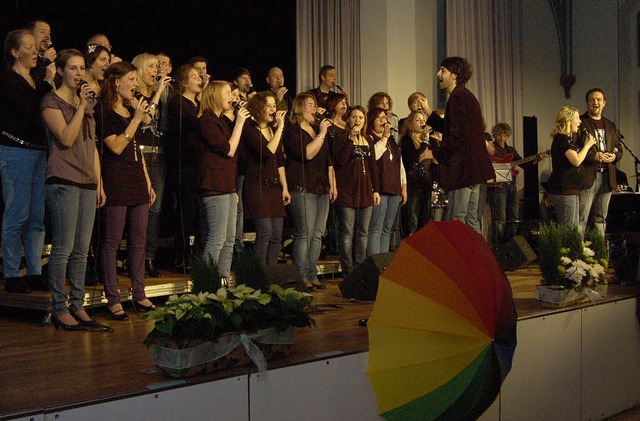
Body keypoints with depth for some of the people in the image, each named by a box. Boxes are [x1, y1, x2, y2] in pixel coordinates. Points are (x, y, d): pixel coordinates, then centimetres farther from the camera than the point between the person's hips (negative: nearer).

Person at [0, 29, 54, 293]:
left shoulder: (35, 81, 17)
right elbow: (28, 109, -19)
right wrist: (47, 82, -16)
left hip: (39, 151, 8)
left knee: (37, 217, 8)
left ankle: (35, 272, 16)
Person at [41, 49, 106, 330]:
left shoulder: (87, 101, 19)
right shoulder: (51, 101, -2)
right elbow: (66, 139, -15)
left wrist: (99, 183, 16)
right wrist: (82, 106, -12)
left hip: (87, 184, 7)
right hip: (63, 182, -7)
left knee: (82, 250, 7)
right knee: (63, 249, -7)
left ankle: (77, 306, 13)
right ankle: (59, 309, 0)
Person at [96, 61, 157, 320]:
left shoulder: (131, 110, 19)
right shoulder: (104, 111, -6)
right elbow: (116, 147, -15)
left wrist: (148, 183, 18)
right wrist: (136, 119, -16)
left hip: (137, 182, 8)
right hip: (115, 183, -8)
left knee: (139, 241, 9)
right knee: (111, 242, -3)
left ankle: (139, 295, 16)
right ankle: (113, 300, 1)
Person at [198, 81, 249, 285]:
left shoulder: (219, 121, 22)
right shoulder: (207, 121, -10)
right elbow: (229, 150, -16)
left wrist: (233, 190, 22)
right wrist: (239, 122, -10)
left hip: (226, 187, 10)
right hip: (215, 187, -10)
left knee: (229, 239, 10)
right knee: (217, 239, -11)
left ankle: (224, 282, 15)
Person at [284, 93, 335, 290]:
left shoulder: (318, 130, 21)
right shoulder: (292, 131, -4)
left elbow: (328, 160, 23)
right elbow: (307, 153, -18)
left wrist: (332, 185, 17)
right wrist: (321, 134, -13)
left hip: (322, 190, 8)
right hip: (303, 189, -8)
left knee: (318, 235, 6)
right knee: (304, 234, -10)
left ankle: (312, 275, 11)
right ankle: (302, 277, -5)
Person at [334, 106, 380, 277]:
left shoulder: (368, 140, 16)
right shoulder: (341, 138, 0)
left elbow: (373, 166, 16)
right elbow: (340, 160, -15)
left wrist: (375, 190, 10)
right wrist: (351, 139, -15)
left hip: (365, 190, 5)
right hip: (347, 190, -5)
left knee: (363, 233, 6)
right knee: (347, 232, -3)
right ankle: (348, 272, 2)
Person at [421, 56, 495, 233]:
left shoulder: (458, 98, -13)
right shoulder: (466, 96, 20)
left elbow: (457, 136, -19)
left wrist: (435, 154, -9)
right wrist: (429, 113, 28)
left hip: (462, 167, -10)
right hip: (474, 167, 10)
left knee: (456, 221, -9)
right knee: (471, 219, 13)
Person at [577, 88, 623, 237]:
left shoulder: (610, 126, 20)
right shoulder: (580, 123, 0)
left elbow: (619, 149, 24)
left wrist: (614, 156, 1)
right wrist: (594, 156, -17)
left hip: (607, 178, 6)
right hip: (587, 177, -6)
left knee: (601, 219, 10)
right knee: (581, 219, -9)